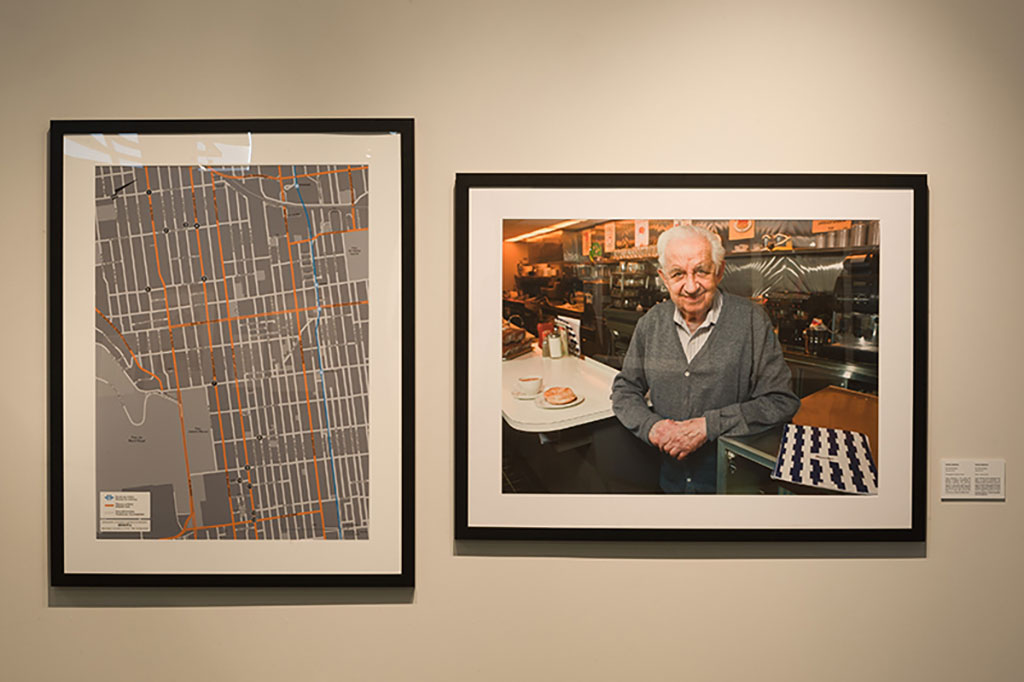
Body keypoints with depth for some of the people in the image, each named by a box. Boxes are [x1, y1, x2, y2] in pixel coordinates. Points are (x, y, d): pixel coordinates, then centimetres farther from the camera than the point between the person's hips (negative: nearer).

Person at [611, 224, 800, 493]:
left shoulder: (750, 319, -4)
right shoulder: (651, 323, 7)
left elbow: (781, 403, -6)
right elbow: (625, 390, 14)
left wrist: (707, 426, -14)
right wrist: (651, 425, -7)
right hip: (668, 477, 3)